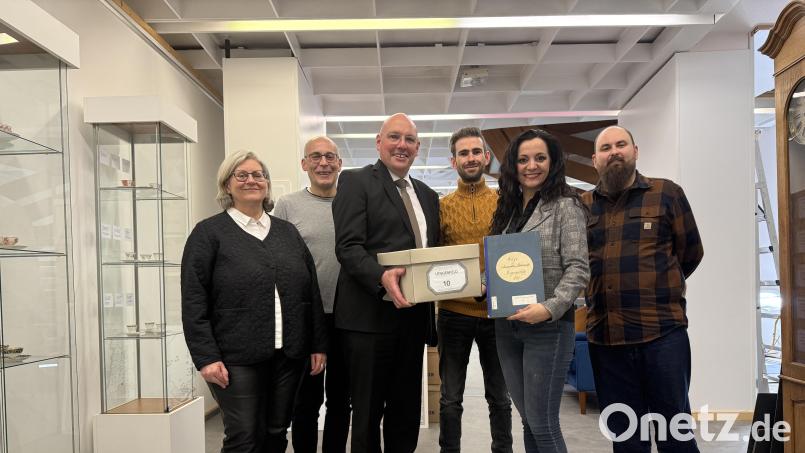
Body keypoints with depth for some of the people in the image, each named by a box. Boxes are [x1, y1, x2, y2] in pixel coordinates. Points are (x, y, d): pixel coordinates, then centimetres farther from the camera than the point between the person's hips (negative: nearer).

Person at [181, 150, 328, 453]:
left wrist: (319, 344, 7)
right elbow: (194, 303, -6)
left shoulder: (287, 231, 12)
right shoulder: (209, 232, -1)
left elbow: (311, 291, 11)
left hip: (289, 355, 4)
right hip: (237, 359, -4)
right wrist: (205, 357, -13)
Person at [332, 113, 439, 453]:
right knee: (367, 412, 6)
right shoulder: (356, 181, -2)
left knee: (407, 412, 16)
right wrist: (382, 277, -29)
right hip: (370, 316, -6)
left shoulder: (428, 195, 18)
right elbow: (348, 246, -13)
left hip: (413, 317, 6)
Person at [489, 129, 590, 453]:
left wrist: (550, 308, -24)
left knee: (543, 424, -1)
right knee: (528, 420, 15)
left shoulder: (565, 205, -6)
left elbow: (578, 269, -12)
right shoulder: (508, 208, 13)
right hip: (507, 326, 6)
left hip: (549, 328, -6)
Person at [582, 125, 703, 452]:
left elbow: (691, 253, 8)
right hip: (604, 335, 3)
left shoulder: (667, 193, 2)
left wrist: (659, 290, 12)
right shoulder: (583, 205, 9)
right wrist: (602, 294, 3)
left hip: (662, 332, -2)